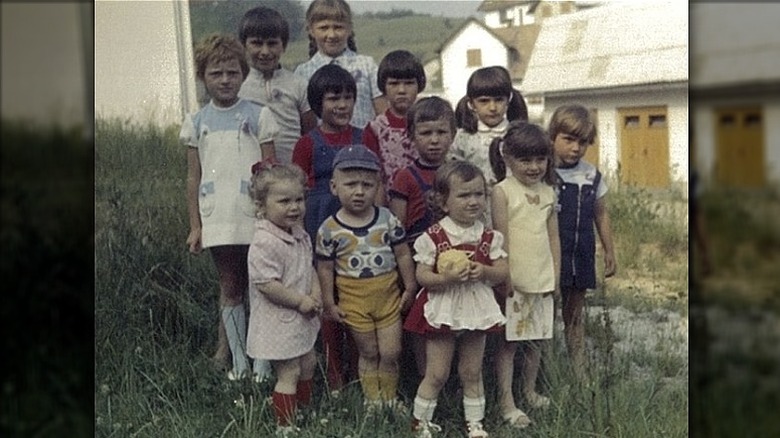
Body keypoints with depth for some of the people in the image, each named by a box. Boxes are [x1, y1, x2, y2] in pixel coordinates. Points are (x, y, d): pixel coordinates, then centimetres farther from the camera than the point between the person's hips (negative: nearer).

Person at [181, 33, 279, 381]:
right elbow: (193, 177, 10)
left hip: (255, 218, -2)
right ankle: (238, 360, 22)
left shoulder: (258, 116, 0)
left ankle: (261, 360, 14)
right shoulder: (196, 123, 7)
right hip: (217, 220, 2)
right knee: (230, 289, 11)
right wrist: (195, 226, 7)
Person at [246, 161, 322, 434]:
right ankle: (285, 426, 12)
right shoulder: (264, 243, -26)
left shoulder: (300, 235, 4)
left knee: (308, 363, 23)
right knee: (289, 373, -1)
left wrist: (316, 293, -3)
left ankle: (305, 411, 43)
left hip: (301, 319, 10)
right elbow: (266, 284, -28)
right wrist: (301, 301, -21)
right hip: (279, 322, -10)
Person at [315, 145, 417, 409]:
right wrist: (329, 303, -1)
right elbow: (325, 268, -2)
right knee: (368, 353, 12)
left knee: (390, 353, 7)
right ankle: (372, 400, 29)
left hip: (389, 296, 2)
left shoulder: (387, 219, -5)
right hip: (354, 301, -1)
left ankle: (390, 399, 28)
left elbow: (403, 255, 3)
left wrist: (410, 288, 3)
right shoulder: (330, 229, -9)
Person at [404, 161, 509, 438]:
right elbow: (421, 276, -11)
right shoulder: (433, 237, -11)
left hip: (476, 309, 3)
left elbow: (503, 272, 0)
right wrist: (447, 278, -28)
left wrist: (484, 271, -20)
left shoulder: (489, 237, 0)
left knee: (472, 372, 15)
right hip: (442, 311, -3)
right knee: (437, 374, 4)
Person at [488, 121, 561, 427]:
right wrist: (505, 278, -13)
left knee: (535, 340, 15)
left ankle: (530, 391, 31)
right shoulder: (502, 191, -10)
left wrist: (555, 276, 7)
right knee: (508, 342, 2)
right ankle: (506, 402, 9)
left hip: (542, 280, 5)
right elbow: (501, 238, -11)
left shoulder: (548, 192, 7)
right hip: (514, 281, -5)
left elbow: (553, 237, 11)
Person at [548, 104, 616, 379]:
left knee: (575, 316, 16)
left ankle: (579, 376, 25)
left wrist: (609, 252, 16)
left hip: (581, 256, 5)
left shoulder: (592, 176, 5)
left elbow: (601, 215, 15)